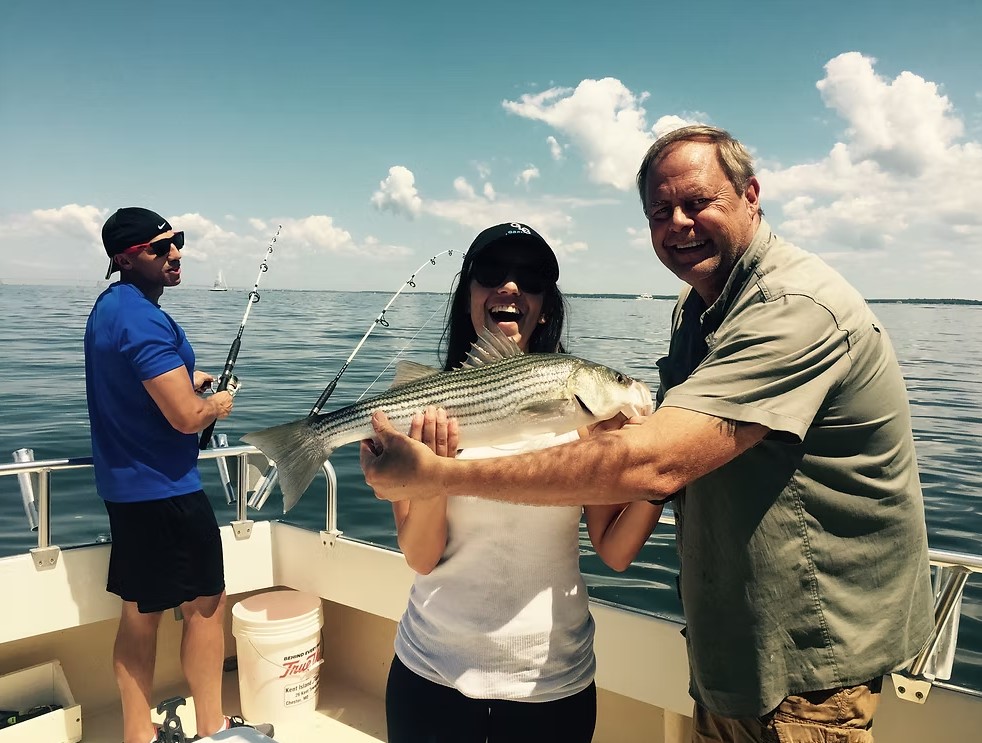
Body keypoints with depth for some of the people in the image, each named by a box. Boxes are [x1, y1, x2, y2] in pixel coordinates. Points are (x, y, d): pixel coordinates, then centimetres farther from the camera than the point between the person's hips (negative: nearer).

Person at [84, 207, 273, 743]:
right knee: (206, 603, 5)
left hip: (123, 484, 9)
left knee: (140, 611, 15)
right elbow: (186, 417, -26)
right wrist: (217, 404, -5)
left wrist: (183, 379, 13)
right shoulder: (145, 320, -22)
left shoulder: (109, 305, 9)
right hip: (164, 489, -9)